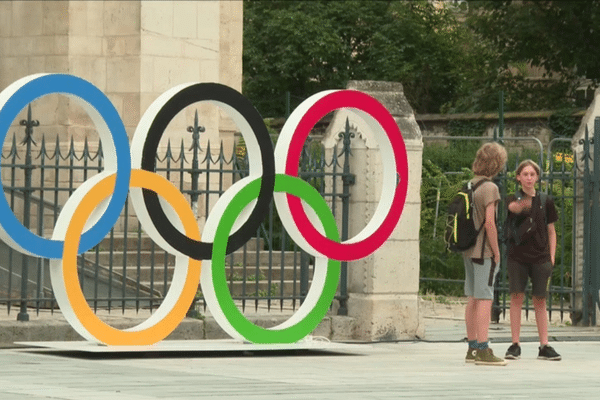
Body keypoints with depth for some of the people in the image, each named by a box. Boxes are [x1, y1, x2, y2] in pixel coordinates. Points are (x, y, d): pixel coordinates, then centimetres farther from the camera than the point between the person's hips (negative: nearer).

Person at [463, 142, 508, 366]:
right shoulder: (489, 188, -14)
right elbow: (489, 223, -19)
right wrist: (496, 252, -12)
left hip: (469, 251, 8)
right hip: (484, 251, -8)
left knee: (472, 300, 11)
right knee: (484, 300, -8)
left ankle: (472, 348, 15)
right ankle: (482, 350, -11)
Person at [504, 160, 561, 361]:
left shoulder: (545, 201, 8)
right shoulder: (513, 199, 1)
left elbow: (551, 232, 13)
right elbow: (513, 207, -25)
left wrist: (551, 258, 4)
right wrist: (521, 205, -49)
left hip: (540, 257, 1)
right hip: (517, 256, -1)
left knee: (540, 300, 3)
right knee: (516, 297, -4)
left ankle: (544, 346, 7)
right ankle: (515, 345, 0)